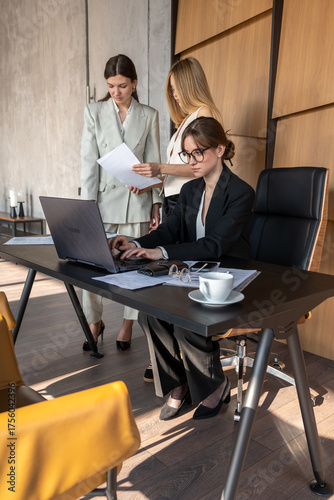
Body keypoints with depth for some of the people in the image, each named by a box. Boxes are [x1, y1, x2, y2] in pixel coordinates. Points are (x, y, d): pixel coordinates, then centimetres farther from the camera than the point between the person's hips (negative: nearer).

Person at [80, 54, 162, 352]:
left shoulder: (149, 116, 6)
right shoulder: (94, 112, 5)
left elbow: (153, 162, 7)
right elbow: (89, 160, 0)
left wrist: (156, 203, 2)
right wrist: (88, 204, -6)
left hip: (137, 198, 0)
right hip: (104, 196, 0)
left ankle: (128, 324, 22)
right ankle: (94, 321, 21)